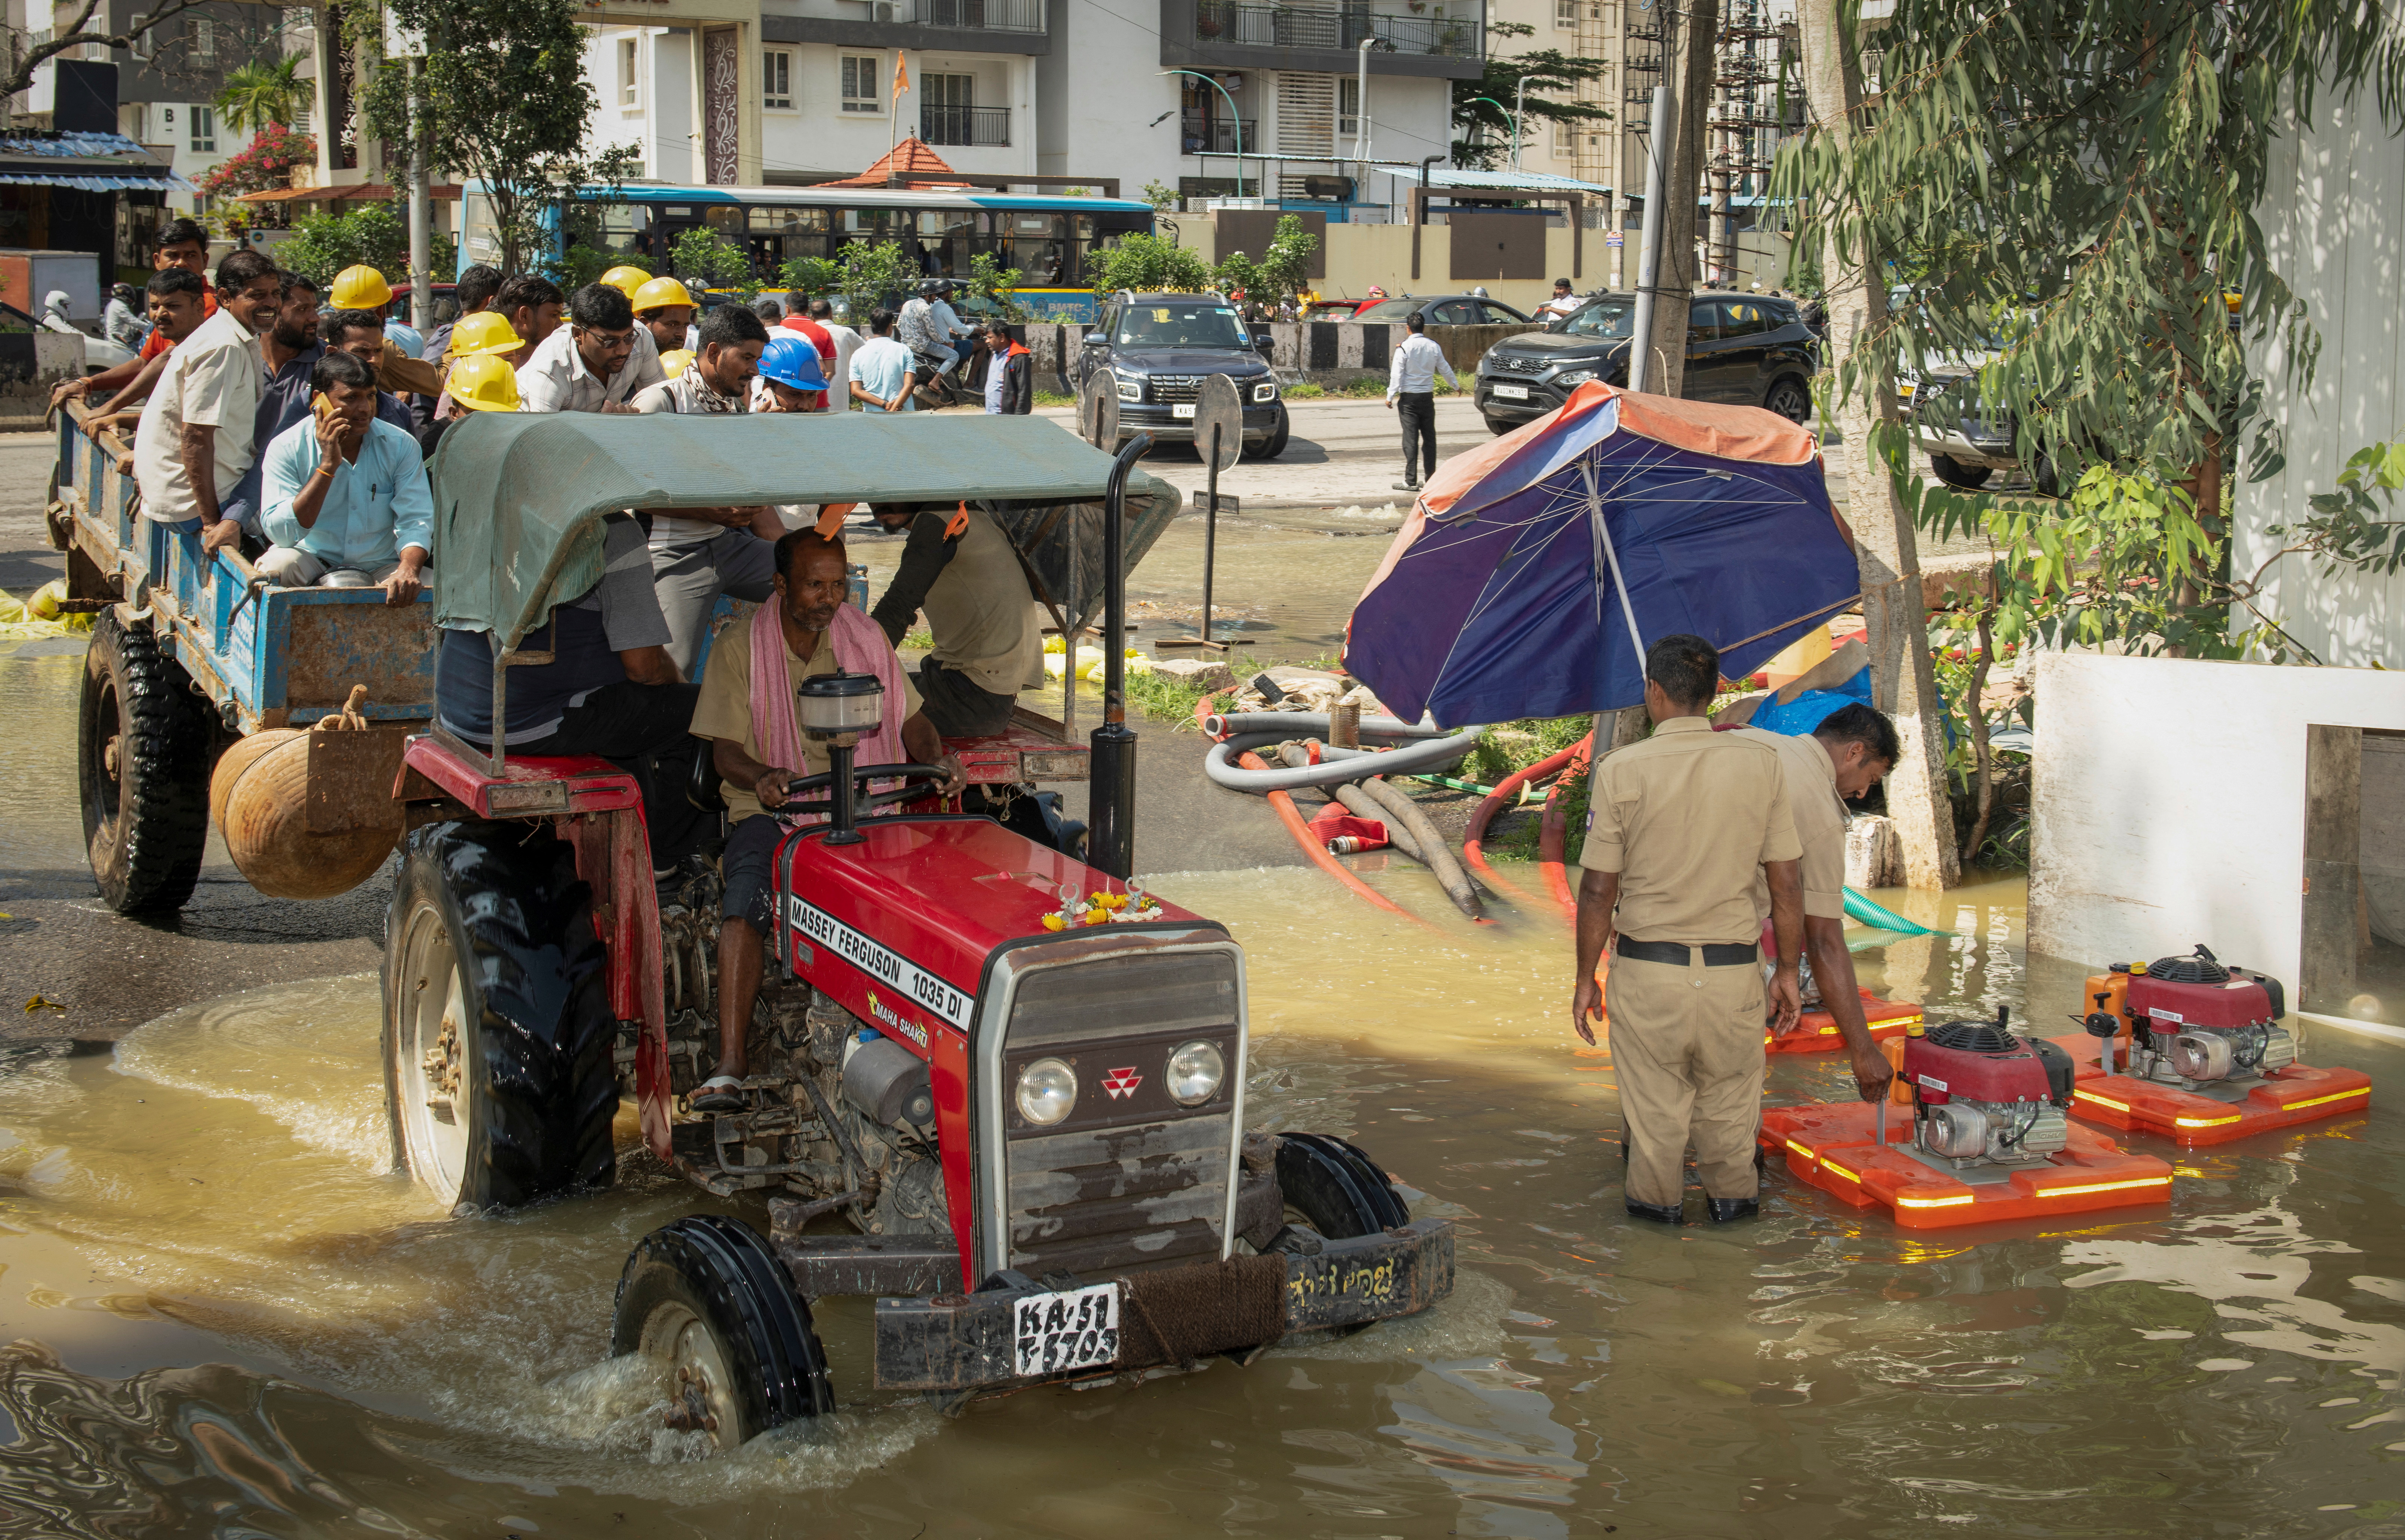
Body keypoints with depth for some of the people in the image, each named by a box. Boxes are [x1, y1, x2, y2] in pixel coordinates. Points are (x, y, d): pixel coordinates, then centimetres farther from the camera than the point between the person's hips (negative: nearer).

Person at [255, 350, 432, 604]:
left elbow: (415, 522, -10)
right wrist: (328, 465, -25)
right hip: (312, 559, -1)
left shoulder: (400, 445, -3)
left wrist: (408, 570, -32)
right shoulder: (286, 448, -9)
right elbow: (279, 533, -20)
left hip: (382, 564, 1)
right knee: (278, 564, -33)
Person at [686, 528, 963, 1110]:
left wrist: (936, 760, -11)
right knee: (748, 891, -32)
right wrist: (759, 777, -25)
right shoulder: (740, 648, 1)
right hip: (773, 811, -1)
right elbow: (725, 749, -2)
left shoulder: (865, 640, 8)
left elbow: (910, 721, 12)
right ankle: (730, 1062, -33)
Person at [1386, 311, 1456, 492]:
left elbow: (1397, 374, -12)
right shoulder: (1434, 347, 4)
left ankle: (1411, 481, -8)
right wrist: (1456, 385, 32)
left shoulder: (1404, 348, -10)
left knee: (1410, 439, -5)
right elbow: (1445, 369, 16)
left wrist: (1390, 396, -7)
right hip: (1427, 397, 4)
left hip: (1409, 398, -4)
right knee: (1429, 437, 12)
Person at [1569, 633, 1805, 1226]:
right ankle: (1731, 1196, 33)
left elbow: (1598, 891, -6)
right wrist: (1788, 970, 10)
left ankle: (1657, 1200, 30)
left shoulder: (1621, 770, -9)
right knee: (1729, 1092, 20)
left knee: (1654, 1099, 15)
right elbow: (1786, 885, -1)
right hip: (1734, 968, 1)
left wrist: (1586, 978, 4)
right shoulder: (1761, 764, -4)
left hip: (1647, 968, -1)